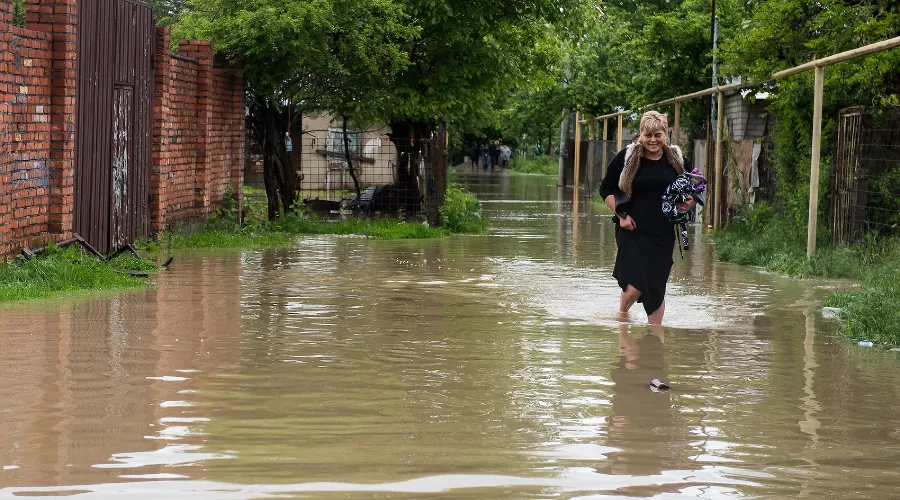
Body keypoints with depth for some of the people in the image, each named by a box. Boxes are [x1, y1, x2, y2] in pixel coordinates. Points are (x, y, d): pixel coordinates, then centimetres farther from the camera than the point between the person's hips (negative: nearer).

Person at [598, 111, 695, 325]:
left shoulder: (677, 159, 4)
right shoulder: (627, 157, -3)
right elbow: (605, 189, 4)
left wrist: (690, 204, -6)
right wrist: (621, 214, -8)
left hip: (663, 233, 3)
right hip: (632, 230, -2)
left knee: (657, 286, 5)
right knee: (635, 286, -12)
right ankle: (622, 314, 20)